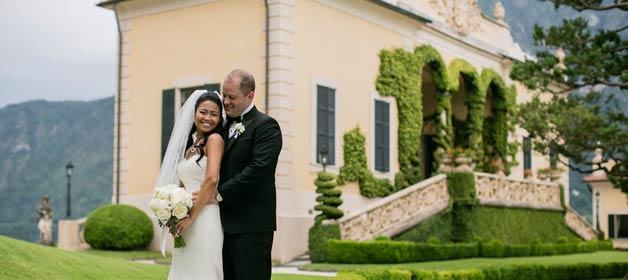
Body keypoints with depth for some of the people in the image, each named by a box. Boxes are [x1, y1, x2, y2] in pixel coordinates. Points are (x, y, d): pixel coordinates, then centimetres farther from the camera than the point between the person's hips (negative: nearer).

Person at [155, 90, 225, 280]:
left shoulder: (215, 139, -6)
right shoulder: (190, 145, 17)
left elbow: (211, 180, -17)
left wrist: (191, 216, -14)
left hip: (204, 219, -8)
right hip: (186, 222, 8)